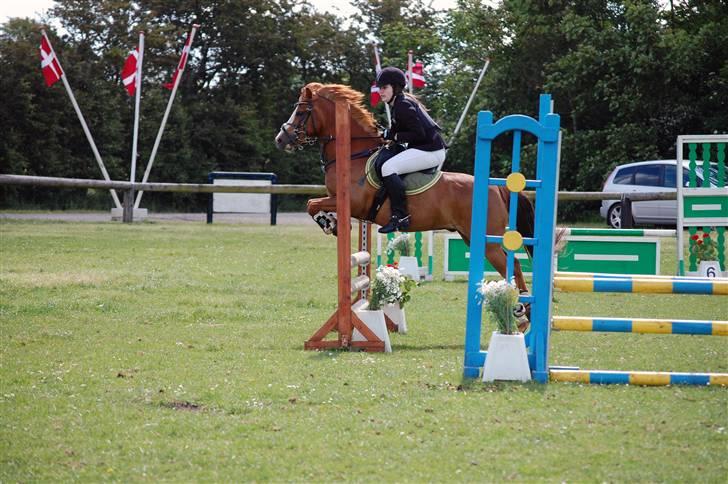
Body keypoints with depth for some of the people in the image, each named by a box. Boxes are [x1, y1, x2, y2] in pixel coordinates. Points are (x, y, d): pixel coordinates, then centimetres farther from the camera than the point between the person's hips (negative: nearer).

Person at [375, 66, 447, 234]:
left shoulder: (403, 105, -14)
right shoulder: (399, 103, 18)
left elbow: (418, 134, -19)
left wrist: (394, 136, -13)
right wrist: (388, 135, 4)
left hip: (430, 151, -11)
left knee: (388, 168, -23)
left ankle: (400, 216, -26)